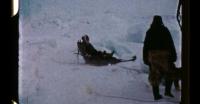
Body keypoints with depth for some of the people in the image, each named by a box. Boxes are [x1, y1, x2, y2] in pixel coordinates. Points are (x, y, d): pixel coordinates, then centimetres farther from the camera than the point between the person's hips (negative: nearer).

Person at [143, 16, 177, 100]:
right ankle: (167, 91, 0)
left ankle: (156, 95, 3)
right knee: (169, 73, 12)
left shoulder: (149, 32, 9)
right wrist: (173, 55, -5)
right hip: (164, 54, -3)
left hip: (152, 54, 3)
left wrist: (145, 58, 13)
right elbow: (170, 44, -6)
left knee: (155, 75, 6)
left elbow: (145, 46, 9)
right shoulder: (165, 30, 0)